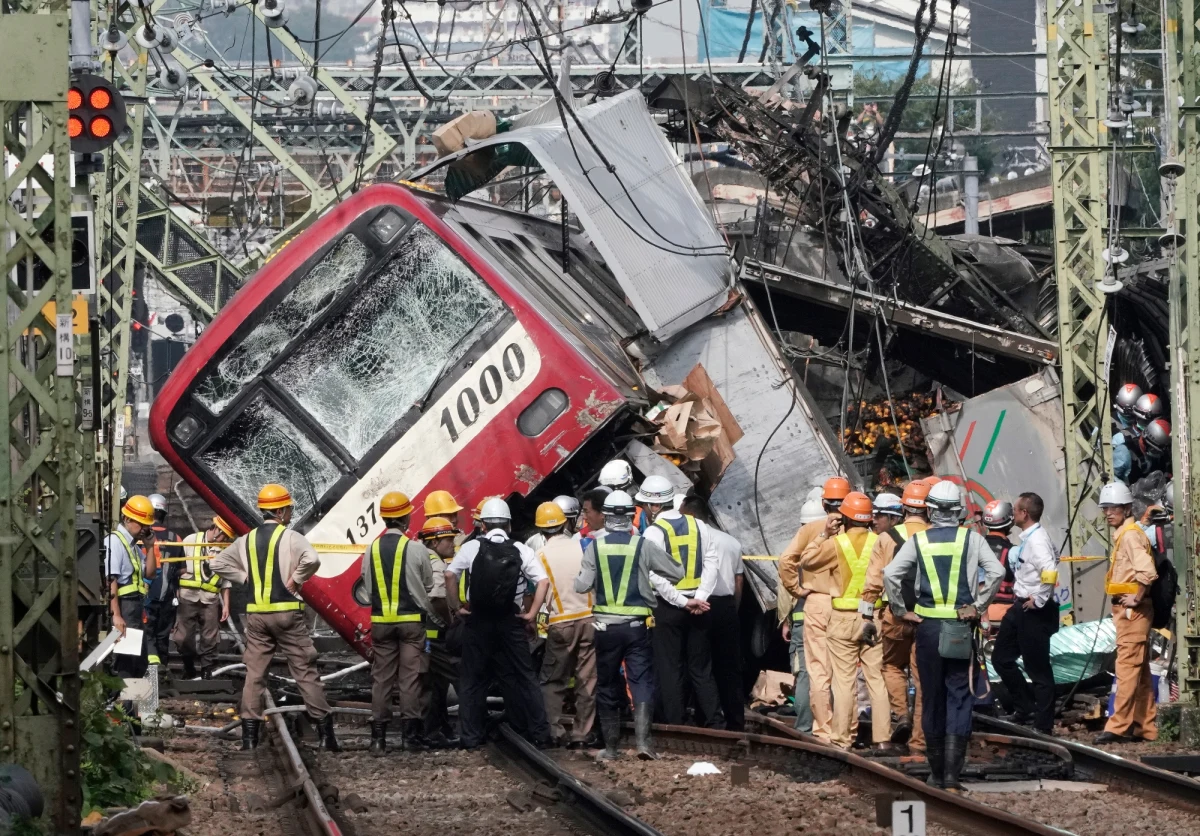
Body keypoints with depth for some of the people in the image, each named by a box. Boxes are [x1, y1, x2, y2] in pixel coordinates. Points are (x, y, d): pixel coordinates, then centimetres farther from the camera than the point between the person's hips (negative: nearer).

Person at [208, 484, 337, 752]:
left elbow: (217, 563, 17)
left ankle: (249, 735, 4)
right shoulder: (290, 537, -8)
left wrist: (246, 577, 13)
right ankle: (325, 732, 1)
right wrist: (296, 579, -11)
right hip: (286, 611, -4)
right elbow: (312, 559, -27)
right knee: (305, 670, 0)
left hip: (256, 614, 4)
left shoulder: (247, 540, 9)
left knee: (254, 672, 8)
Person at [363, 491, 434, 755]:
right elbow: (428, 585, 2)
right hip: (412, 621, -3)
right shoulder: (416, 550, -9)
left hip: (380, 621, 3)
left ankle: (378, 738, 5)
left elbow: (368, 588, 7)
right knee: (410, 677, 0)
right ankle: (411, 735, -2)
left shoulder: (371, 550, 0)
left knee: (381, 678, 6)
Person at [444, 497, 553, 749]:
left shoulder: (472, 547, -3)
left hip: (478, 622, -1)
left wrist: (456, 606, -3)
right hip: (511, 622, 1)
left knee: (473, 681, 7)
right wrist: (532, 613, -3)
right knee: (522, 678, 8)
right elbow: (543, 581, -8)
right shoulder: (521, 551, 0)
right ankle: (539, 733, 8)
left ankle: (471, 737, 6)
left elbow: (450, 575, -12)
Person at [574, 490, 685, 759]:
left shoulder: (595, 546, -5)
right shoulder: (643, 546, -6)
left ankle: (611, 746, 13)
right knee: (641, 681, 0)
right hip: (636, 625, -1)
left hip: (605, 626, 1)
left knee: (607, 686, 11)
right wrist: (654, 584, 16)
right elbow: (676, 572, 0)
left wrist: (580, 578, 14)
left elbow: (582, 585, -8)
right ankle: (643, 739, -16)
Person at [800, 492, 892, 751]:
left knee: (844, 680, 3)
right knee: (876, 679, 6)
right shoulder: (879, 543, -3)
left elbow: (806, 561, 5)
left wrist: (823, 535, 9)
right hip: (873, 619, 2)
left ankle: (842, 737, 2)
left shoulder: (836, 543, -7)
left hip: (843, 619, -1)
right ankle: (881, 737, 4)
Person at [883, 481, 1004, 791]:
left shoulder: (918, 541, 1)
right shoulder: (971, 539, 0)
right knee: (959, 697, 0)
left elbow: (890, 574, -8)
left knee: (932, 697, 9)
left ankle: (936, 772, 15)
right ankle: (952, 772, -9)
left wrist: (901, 611, 1)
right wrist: (978, 606, -2)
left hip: (928, 625, 1)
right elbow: (996, 571, -11)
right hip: (961, 625, -1)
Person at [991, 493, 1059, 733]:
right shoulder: (1027, 539, 11)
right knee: (1001, 658, 17)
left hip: (1034, 612, -11)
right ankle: (1025, 708, 26)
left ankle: (1043, 724, 5)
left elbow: (1050, 573, -33)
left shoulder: (1037, 540, -19)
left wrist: (1039, 601, -24)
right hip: (1020, 608, 11)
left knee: (1038, 669, -2)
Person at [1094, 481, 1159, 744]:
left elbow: (1147, 572, -27)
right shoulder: (1123, 535, 16)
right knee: (1140, 671, 12)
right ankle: (1145, 728, 16)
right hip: (1127, 611, 11)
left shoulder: (1130, 535, -15)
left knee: (1128, 668, -12)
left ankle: (1118, 726, -15)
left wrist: (1136, 599, -18)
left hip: (1132, 611, -11)